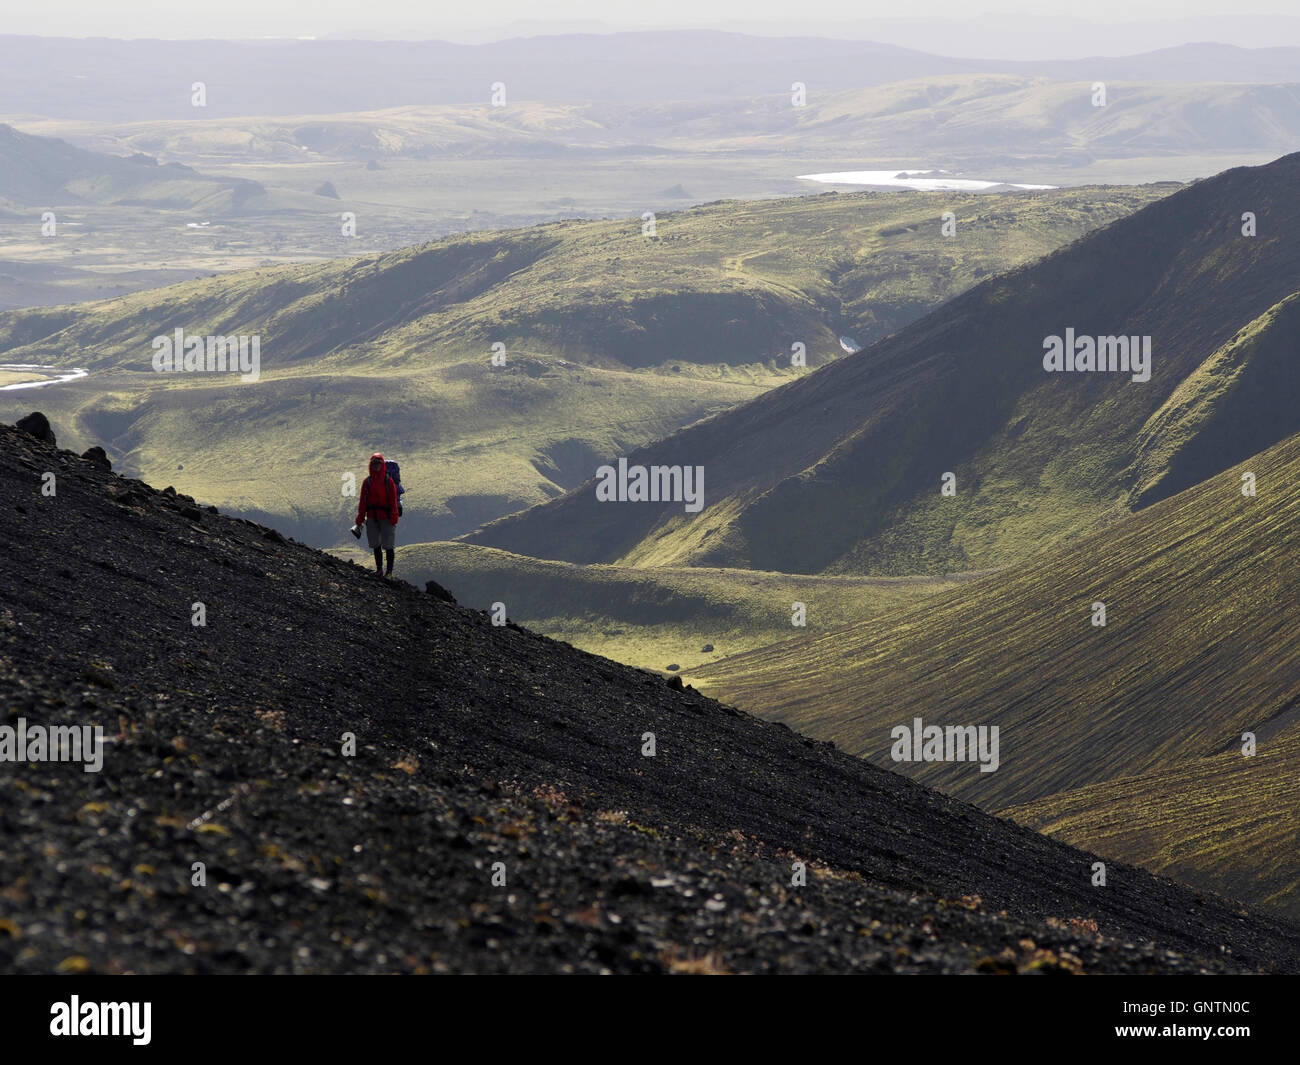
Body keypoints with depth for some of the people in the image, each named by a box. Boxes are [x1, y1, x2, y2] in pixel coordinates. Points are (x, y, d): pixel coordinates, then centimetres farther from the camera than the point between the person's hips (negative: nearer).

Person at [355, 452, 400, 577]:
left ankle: (389, 571, 2)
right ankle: (379, 569, 17)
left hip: (386, 517, -4)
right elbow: (363, 501, 8)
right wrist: (360, 518, 3)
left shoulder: (388, 481, -3)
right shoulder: (367, 482, 7)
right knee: (375, 544, 9)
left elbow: (393, 500, -5)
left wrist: (393, 517, -12)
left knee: (388, 545, -3)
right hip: (372, 517, 4)